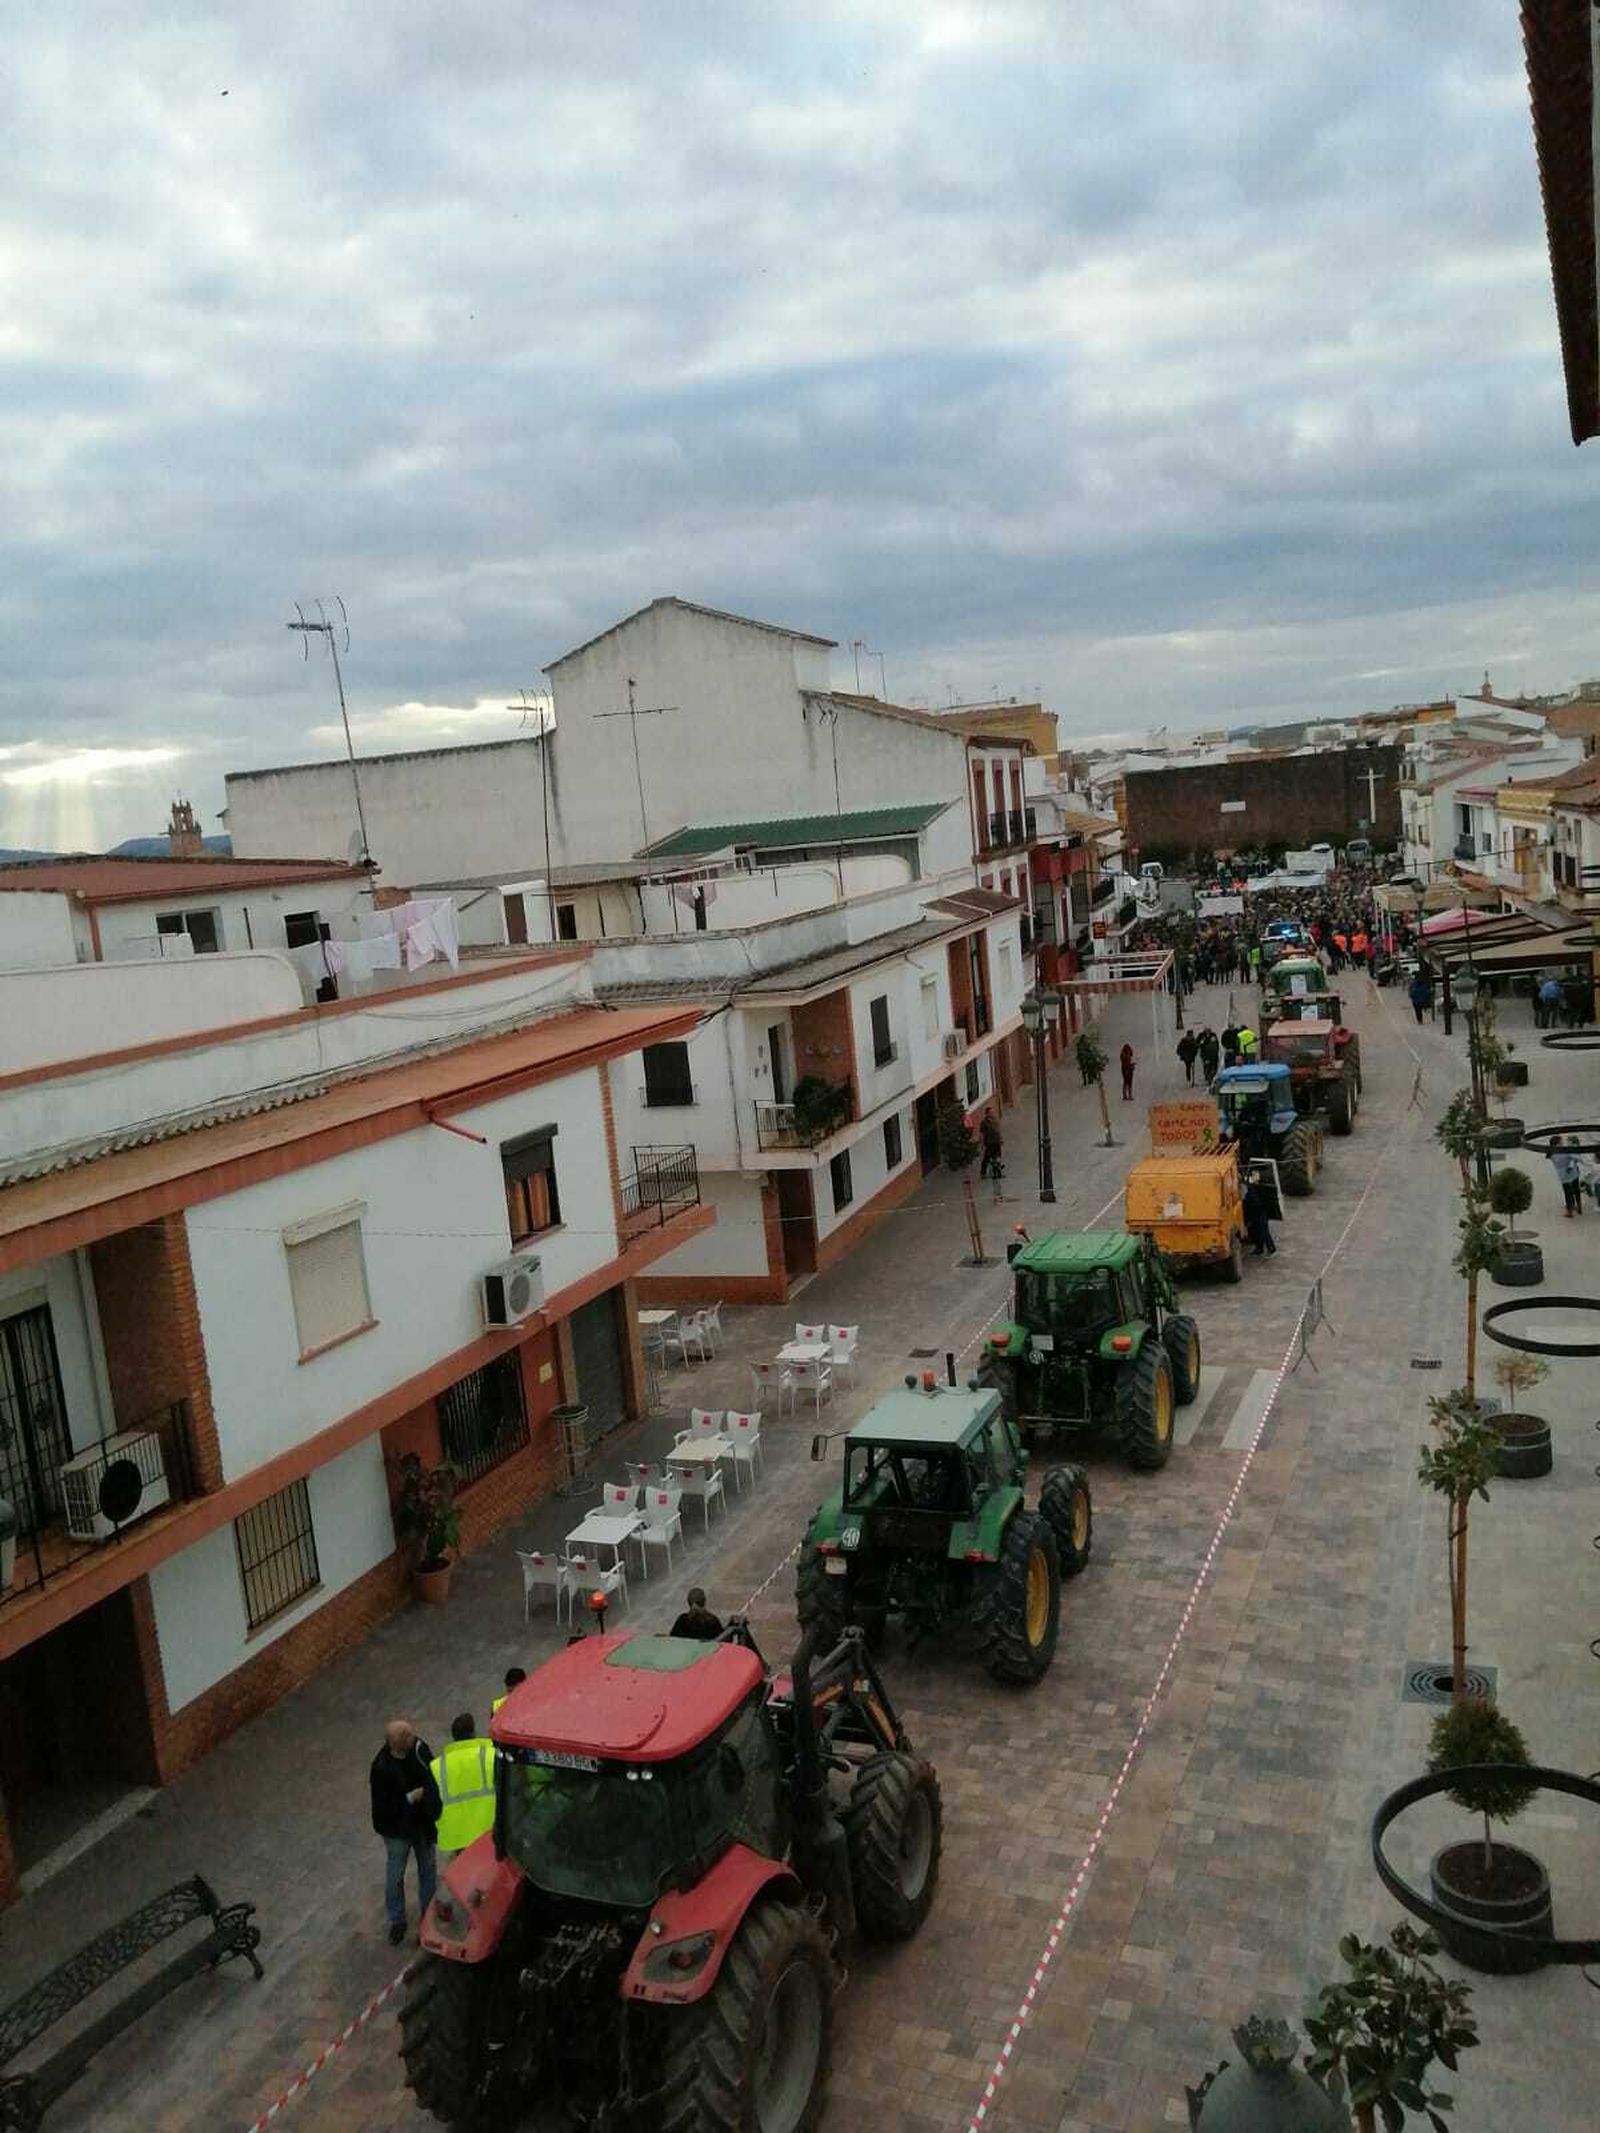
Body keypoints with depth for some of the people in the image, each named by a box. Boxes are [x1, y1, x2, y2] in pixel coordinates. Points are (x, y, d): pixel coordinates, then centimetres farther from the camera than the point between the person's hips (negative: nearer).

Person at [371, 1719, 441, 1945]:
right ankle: (397, 1921, 37)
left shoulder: (419, 1749, -17)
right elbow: (383, 1807, -24)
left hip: (422, 1822, 5)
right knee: (395, 1875, 16)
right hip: (398, 1829, -5)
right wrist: (412, 1797, -27)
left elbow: (432, 1774, 1)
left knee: (428, 1867, 22)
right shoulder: (381, 1768, -31)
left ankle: (428, 1909, 46)